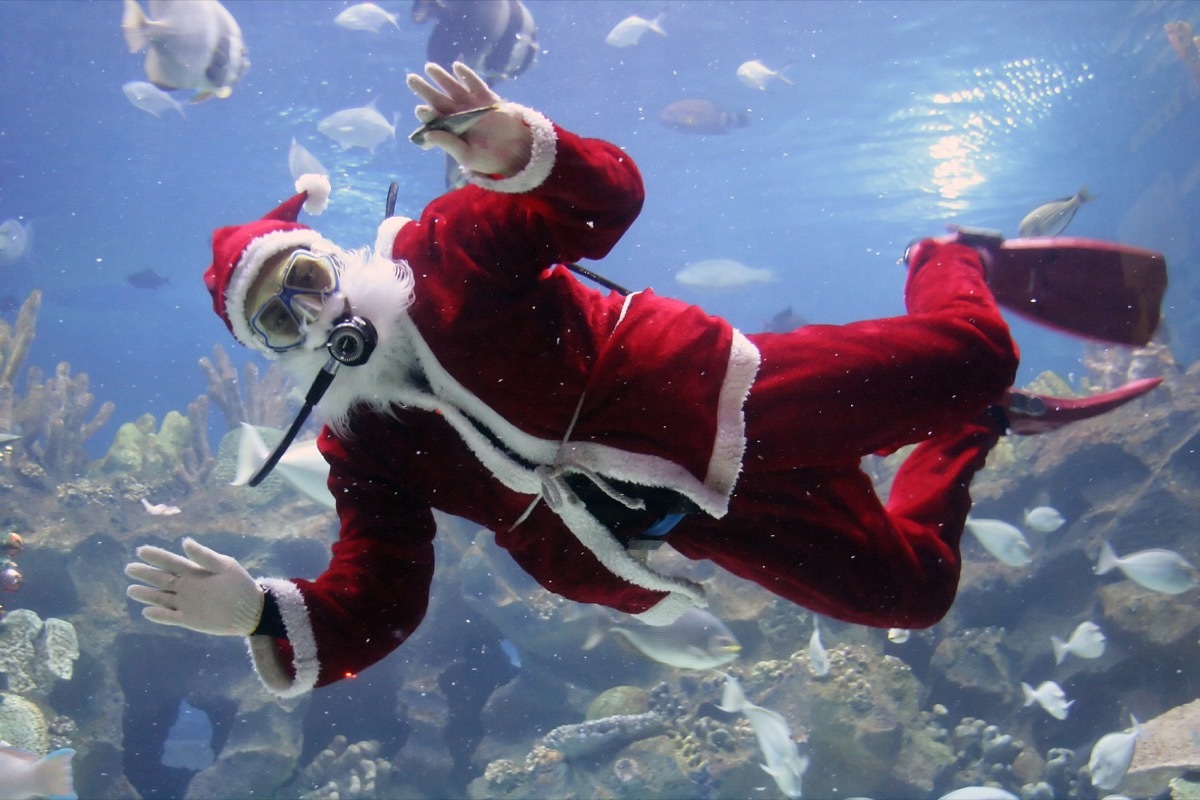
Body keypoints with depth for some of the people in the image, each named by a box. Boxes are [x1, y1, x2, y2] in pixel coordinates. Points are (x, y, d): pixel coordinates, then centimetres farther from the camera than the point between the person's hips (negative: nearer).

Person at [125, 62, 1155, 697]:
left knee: (973, 352, -11)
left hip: (723, 401, -3)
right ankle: (976, 428, 36)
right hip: (703, 518, 3)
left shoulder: (444, 251, -9)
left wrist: (520, 150, -40)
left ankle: (949, 261, 29)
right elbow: (375, 608, -6)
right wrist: (265, 615, -27)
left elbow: (610, 194, -18)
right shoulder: (364, 446, -1)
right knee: (910, 590, 5)